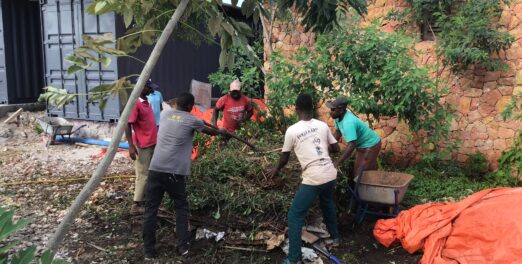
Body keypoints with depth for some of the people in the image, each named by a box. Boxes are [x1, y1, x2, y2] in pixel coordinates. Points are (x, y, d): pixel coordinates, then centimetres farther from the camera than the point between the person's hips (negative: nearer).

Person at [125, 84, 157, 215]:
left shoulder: (147, 102, 10)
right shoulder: (135, 103, -17)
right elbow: (127, 125, -20)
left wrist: (156, 139, 21)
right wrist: (131, 146, -25)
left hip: (152, 144, 9)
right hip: (142, 146, -9)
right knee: (142, 175, -4)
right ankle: (136, 205, 4)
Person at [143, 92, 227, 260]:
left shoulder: (165, 114, 14)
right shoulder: (192, 121, 4)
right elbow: (209, 131, 24)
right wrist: (220, 132, 47)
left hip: (156, 169, 3)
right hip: (175, 172, -2)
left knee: (151, 209, 9)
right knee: (181, 207, 16)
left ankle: (149, 250, 10)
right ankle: (183, 246, 13)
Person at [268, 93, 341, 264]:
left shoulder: (292, 130, -6)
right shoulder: (323, 125, 5)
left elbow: (284, 158, 5)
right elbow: (336, 148, 13)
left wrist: (277, 170, 25)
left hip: (313, 179, -5)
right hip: (330, 175, 6)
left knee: (295, 216, 5)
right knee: (327, 203, 34)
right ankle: (335, 236, 51)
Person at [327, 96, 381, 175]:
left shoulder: (348, 122, -36)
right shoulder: (339, 117, -9)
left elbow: (351, 146, -41)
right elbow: (337, 133, 7)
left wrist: (337, 163, -42)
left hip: (371, 145, -9)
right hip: (362, 145, 9)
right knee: (357, 172, 15)